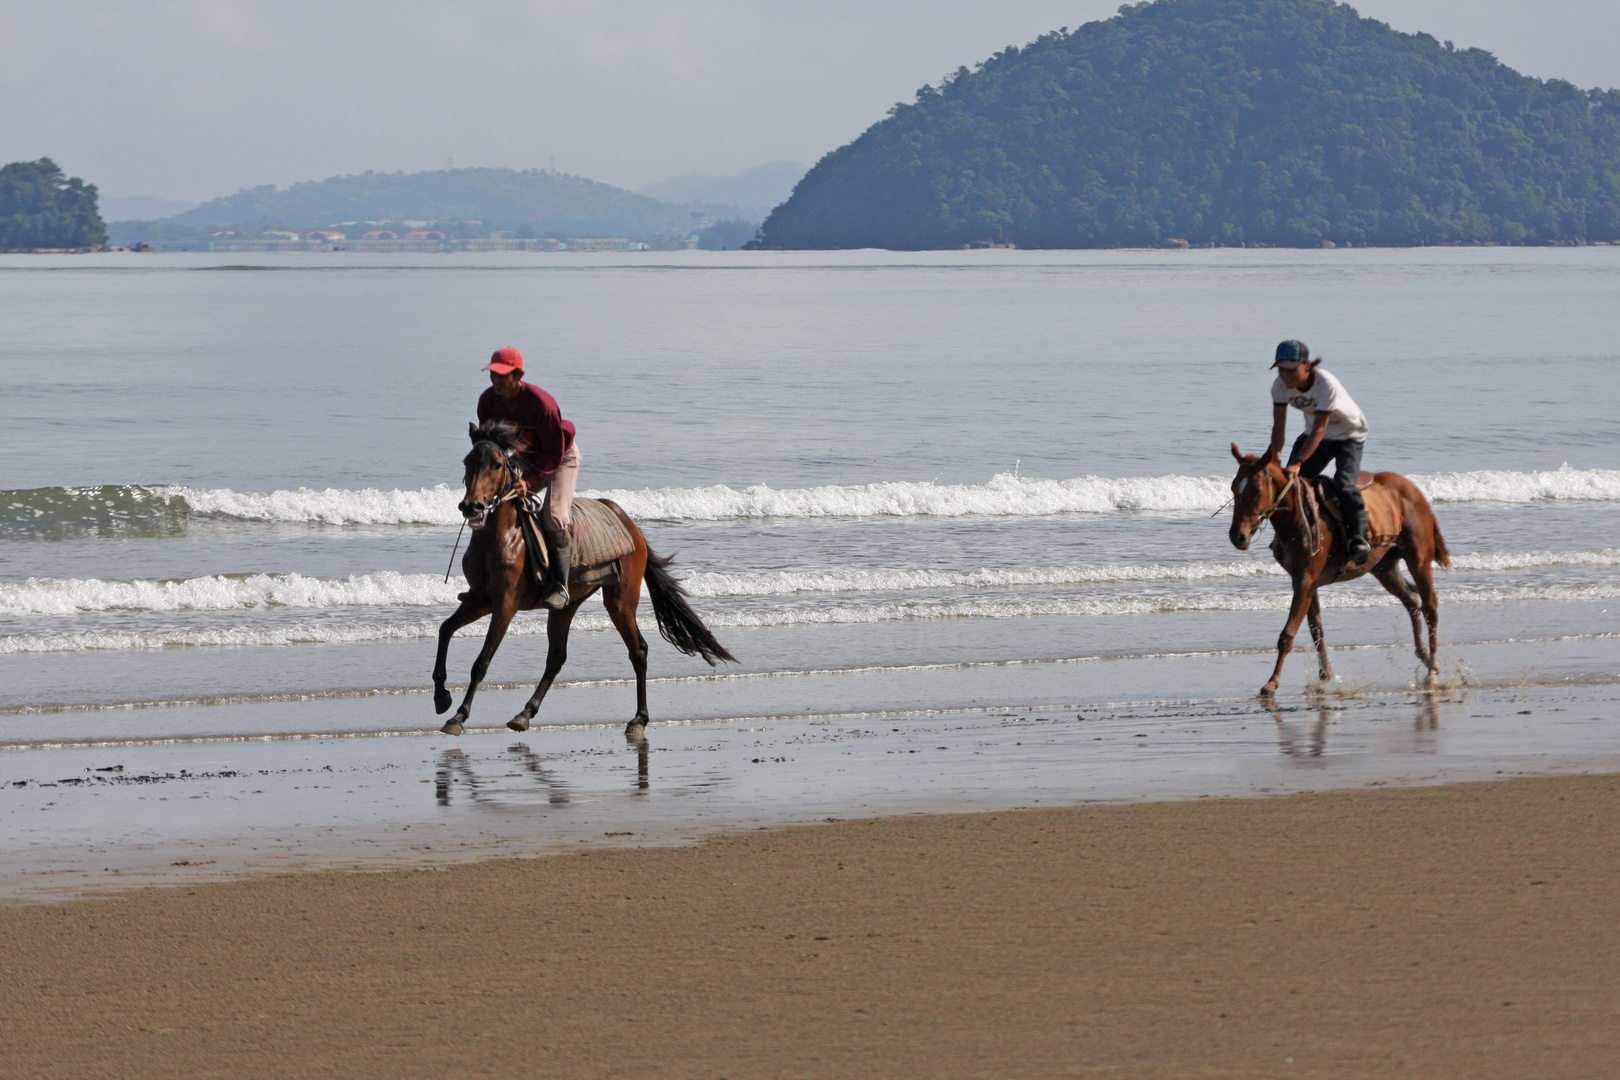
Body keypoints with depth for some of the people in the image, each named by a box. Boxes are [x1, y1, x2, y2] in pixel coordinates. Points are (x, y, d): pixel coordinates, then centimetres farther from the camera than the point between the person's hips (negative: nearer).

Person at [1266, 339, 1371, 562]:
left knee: (1343, 483, -26)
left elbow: (1319, 430, -38)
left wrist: (1298, 462, -47)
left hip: (1349, 435, -6)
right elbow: (1278, 426, -16)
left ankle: (1358, 535, -20)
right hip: (1314, 432, 6)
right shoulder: (1281, 385, -18)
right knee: (1290, 479, -6)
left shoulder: (1327, 385, -35)